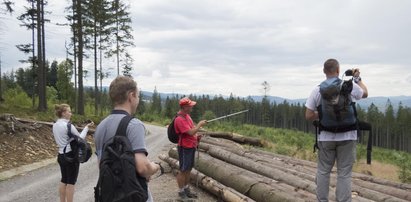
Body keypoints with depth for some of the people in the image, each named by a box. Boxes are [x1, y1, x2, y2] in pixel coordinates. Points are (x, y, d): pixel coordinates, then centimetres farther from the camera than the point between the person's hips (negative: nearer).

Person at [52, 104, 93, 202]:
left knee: (64, 180, 16)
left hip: (61, 155, 8)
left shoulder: (55, 125, 7)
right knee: (71, 182, 1)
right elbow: (80, 138, -10)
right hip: (71, 156, -8)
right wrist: (86, 127, -1)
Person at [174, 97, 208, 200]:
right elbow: (190, 132, -26)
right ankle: (181, 192, 12)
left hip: (191, 146, 9)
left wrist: (196, 136, 5)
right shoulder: (179, 119, -23)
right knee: (183, 170, 1)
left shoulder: (187, 115, 8)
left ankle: (186, 189, 30)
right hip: (185, 148, -9)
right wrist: (200, 124, -14)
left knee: (189, 169, 17)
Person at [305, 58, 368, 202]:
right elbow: (365, 93, 16)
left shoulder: (317, 90, -5)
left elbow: (308, 116, -4)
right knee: (344, 174, 5)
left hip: (326, 137, 1)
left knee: (323, 171, 13)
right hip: (347, 136, -1)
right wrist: (357, 78, 29)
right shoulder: (350, 86, -6)